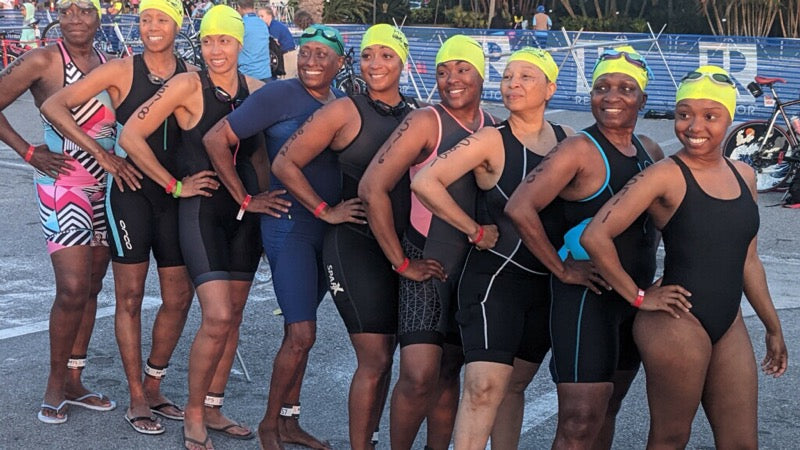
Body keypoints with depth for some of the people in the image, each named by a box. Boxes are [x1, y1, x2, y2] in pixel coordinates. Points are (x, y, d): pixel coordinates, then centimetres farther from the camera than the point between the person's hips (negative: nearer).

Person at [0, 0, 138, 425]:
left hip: (106, 187, 6)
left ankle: (74, 381, 23)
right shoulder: (43, 60, -9)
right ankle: (55, 384, 8)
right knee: (73, 288, -11)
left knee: (91, 287, 11)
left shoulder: (109, 65, 7)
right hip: (62, 186, -6)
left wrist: (116, 159, -4)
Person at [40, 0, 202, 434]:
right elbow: (53, 106, -7)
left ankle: (153, 387, 26)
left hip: (176, 195, 4)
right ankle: (136, 399, 14)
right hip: (131, 191, -4)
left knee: (179, 297, 9)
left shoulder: (191, 76, 2)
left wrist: (189, 181, -9)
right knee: (130, 297, 3)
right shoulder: (121, 71, -5)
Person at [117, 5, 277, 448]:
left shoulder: (256, 90, 3)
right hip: (202, 210, -5)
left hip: (245, 210, 5)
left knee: (232, 315, 10)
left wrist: (261, 196, 2)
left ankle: (213, 409, 25)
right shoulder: (188, 85, -12)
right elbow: (131, 136, -13)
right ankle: (193, 412, 6)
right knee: (217, 318, -14)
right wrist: (176, 186, -11)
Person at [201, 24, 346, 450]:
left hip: (328, 227, 6)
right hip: (289, 222, -6)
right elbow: (216, 138, -11)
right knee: (302, 334, -8)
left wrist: (339, 208, 3)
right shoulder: (279, 95, -10)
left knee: (300, 329, 15)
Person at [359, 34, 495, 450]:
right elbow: (372, 187, -16)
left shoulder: (494, 128, 6)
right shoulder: (427, 122, -10)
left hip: (473, 267, 5)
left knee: (449, 374, 12)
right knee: (419, 376, -13)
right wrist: (401, 262, -13)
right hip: (427, 263, -5)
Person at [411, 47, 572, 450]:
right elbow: (425, 182, -17)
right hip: (496, 276, -5)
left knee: (514, 385, 15)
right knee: (485, 386, -14)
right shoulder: (492, 141, -10)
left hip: (546, 281, 5)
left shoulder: (568, 140, 5)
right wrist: (475, 231, -12)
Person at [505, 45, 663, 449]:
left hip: (635, 297, 8)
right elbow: (519, 208, -21)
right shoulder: (579, 150, -13)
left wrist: (646, 262, 12)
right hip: (587, 294, -7)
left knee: (607, 410, 17)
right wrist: (562, 269, -18)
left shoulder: (651, 152, 9)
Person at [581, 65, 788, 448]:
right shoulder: (666, 176, -12)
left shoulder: (743, 176, 9)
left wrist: (773, 327, 20)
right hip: (677, 322, -7)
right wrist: (639, 297, -11)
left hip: (729, 326, 7)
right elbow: (595, 236, -18)